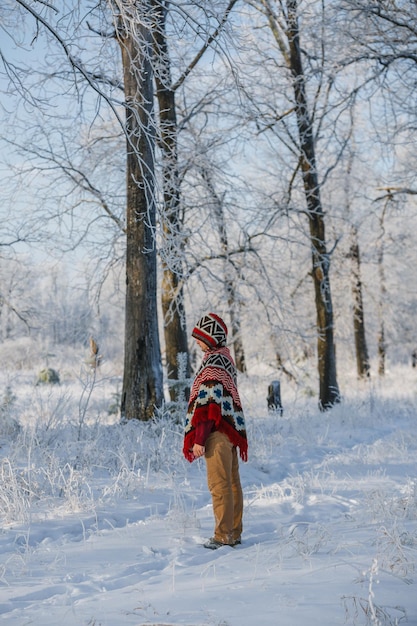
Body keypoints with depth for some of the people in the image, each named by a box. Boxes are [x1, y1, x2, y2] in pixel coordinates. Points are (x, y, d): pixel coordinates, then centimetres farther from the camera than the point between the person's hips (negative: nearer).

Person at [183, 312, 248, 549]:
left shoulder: (213, 362, -15)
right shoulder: (226, 359, 16)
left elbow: (208, 404, -19)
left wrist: (199, 439, -18)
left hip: (217, 432, -10)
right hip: (231, 429, 10)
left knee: (219, 485, -5)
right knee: (232, 483, 12)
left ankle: (224, 536, -1)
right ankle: (235, 533, 19)